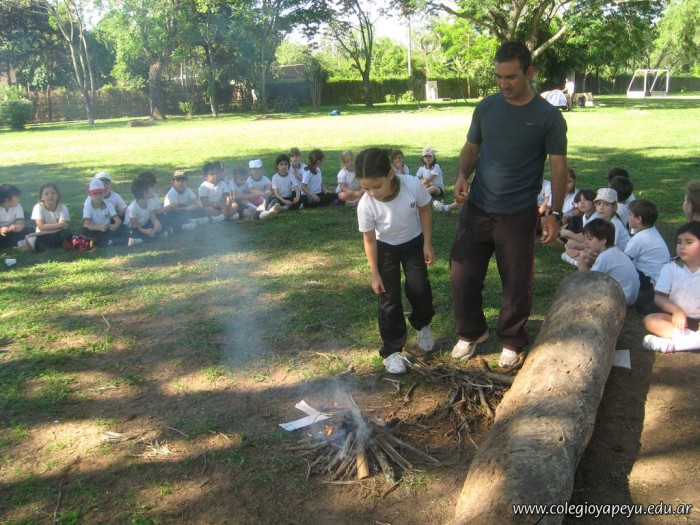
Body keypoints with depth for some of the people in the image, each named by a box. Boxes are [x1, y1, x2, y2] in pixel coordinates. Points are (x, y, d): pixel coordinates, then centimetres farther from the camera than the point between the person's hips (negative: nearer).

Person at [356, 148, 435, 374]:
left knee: (419, 288, 3)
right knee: (388, 297, -3)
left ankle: (422, 325, 37)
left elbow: (424, 211, -10)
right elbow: (369, 240, -16)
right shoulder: (365, 205, -30)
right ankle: (392, 350, 11)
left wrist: (427, 243, -8)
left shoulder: (413, 185, -31)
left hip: (414, 242, 1)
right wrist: (375, 274, -11)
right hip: (385, 248, -1)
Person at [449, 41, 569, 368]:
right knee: (462, 275, 6)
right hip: (477, 209, 3)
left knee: (517, 282, 7)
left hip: (518, 216, -3)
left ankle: (512, 341, 29)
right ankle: (471, 332, 30)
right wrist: (462, 175, -7)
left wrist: (555, 213, -10)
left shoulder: (548, 116, -5)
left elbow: (559, 166, -3)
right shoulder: (486, 108, 4)